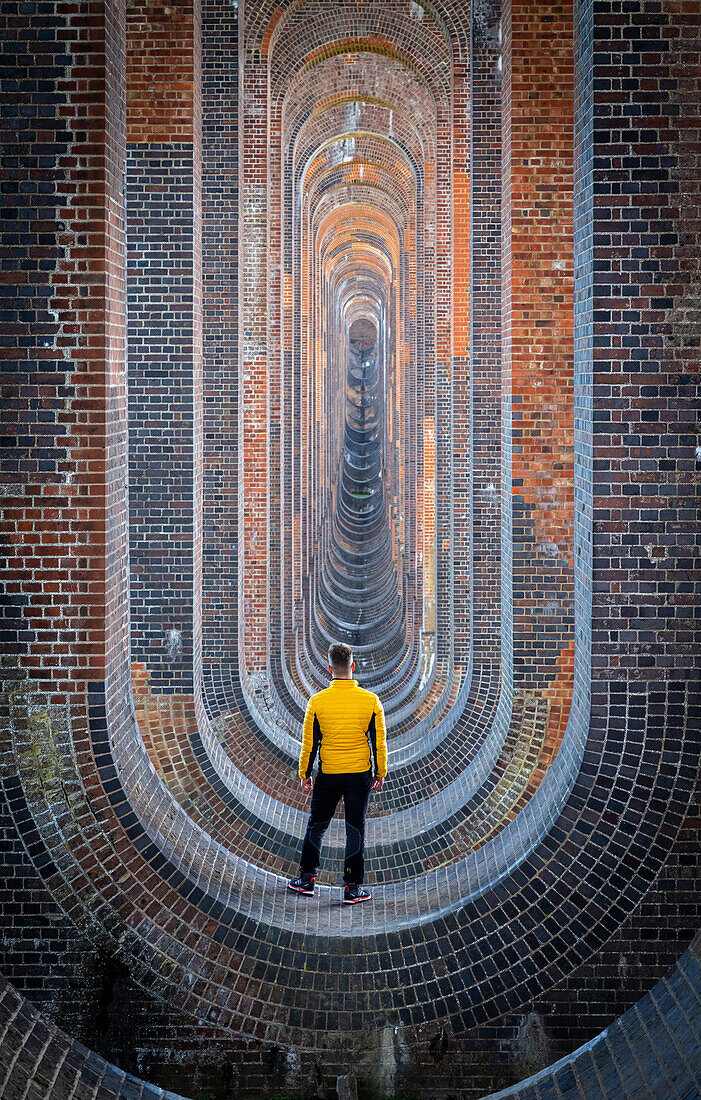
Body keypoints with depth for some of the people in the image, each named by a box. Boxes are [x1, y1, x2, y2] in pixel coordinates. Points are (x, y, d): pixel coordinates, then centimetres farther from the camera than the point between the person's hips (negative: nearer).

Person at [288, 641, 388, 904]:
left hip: (328, 774, 0)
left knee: (316, 825, 16)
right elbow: (379, 741, -2)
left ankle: (307, 879, 23)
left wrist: (305, 774, 8)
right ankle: (352, 887, 9)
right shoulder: (370, 700, -8)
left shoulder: (317, 701, -9)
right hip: (360, 774, 0)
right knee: (355, 830, 7)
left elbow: (309, 742, -3)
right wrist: (380, 773, 9)